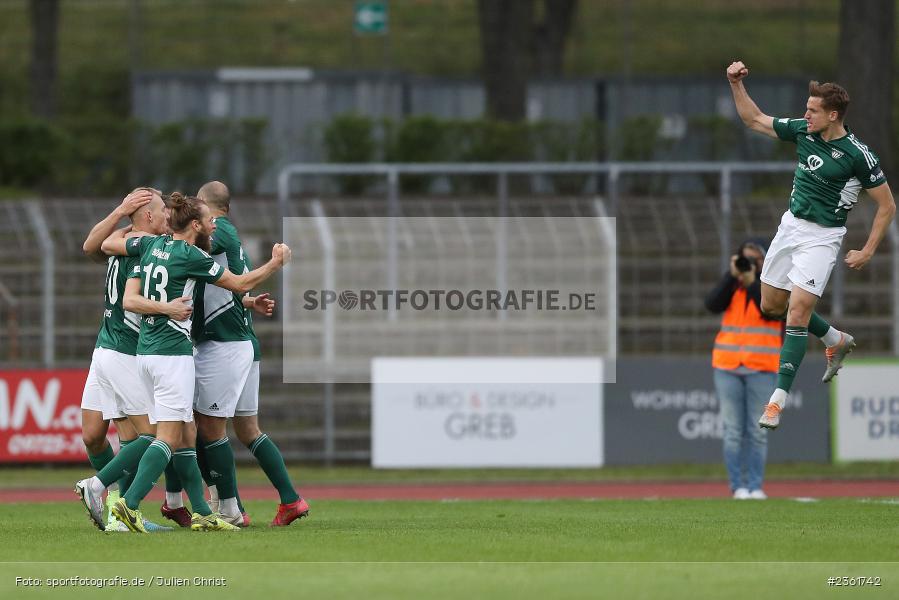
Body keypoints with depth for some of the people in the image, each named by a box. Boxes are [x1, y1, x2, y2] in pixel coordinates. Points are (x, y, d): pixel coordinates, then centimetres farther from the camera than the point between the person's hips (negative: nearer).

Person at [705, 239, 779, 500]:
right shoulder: (732, 284, 12)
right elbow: (712, 304, -5)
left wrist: (752, 283, -15)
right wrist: (732, 275, -10)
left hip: (762, 369, -2)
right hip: (727, 367, 2)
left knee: (757, 432, -2)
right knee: (733, 431, -2)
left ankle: (755, 486, 2)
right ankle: (738, 486, -1)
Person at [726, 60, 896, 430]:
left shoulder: (857, 155, -17)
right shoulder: (803, 132, 0)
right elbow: (754, 120, 13)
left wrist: (867, 252, -11)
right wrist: (737, 84, -1)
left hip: (821, 236, -7)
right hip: (790, 226, 7)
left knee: (797, 312, -16)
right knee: (771, 306, 15)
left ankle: (778, 399, -14)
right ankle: (837, 341, 37)